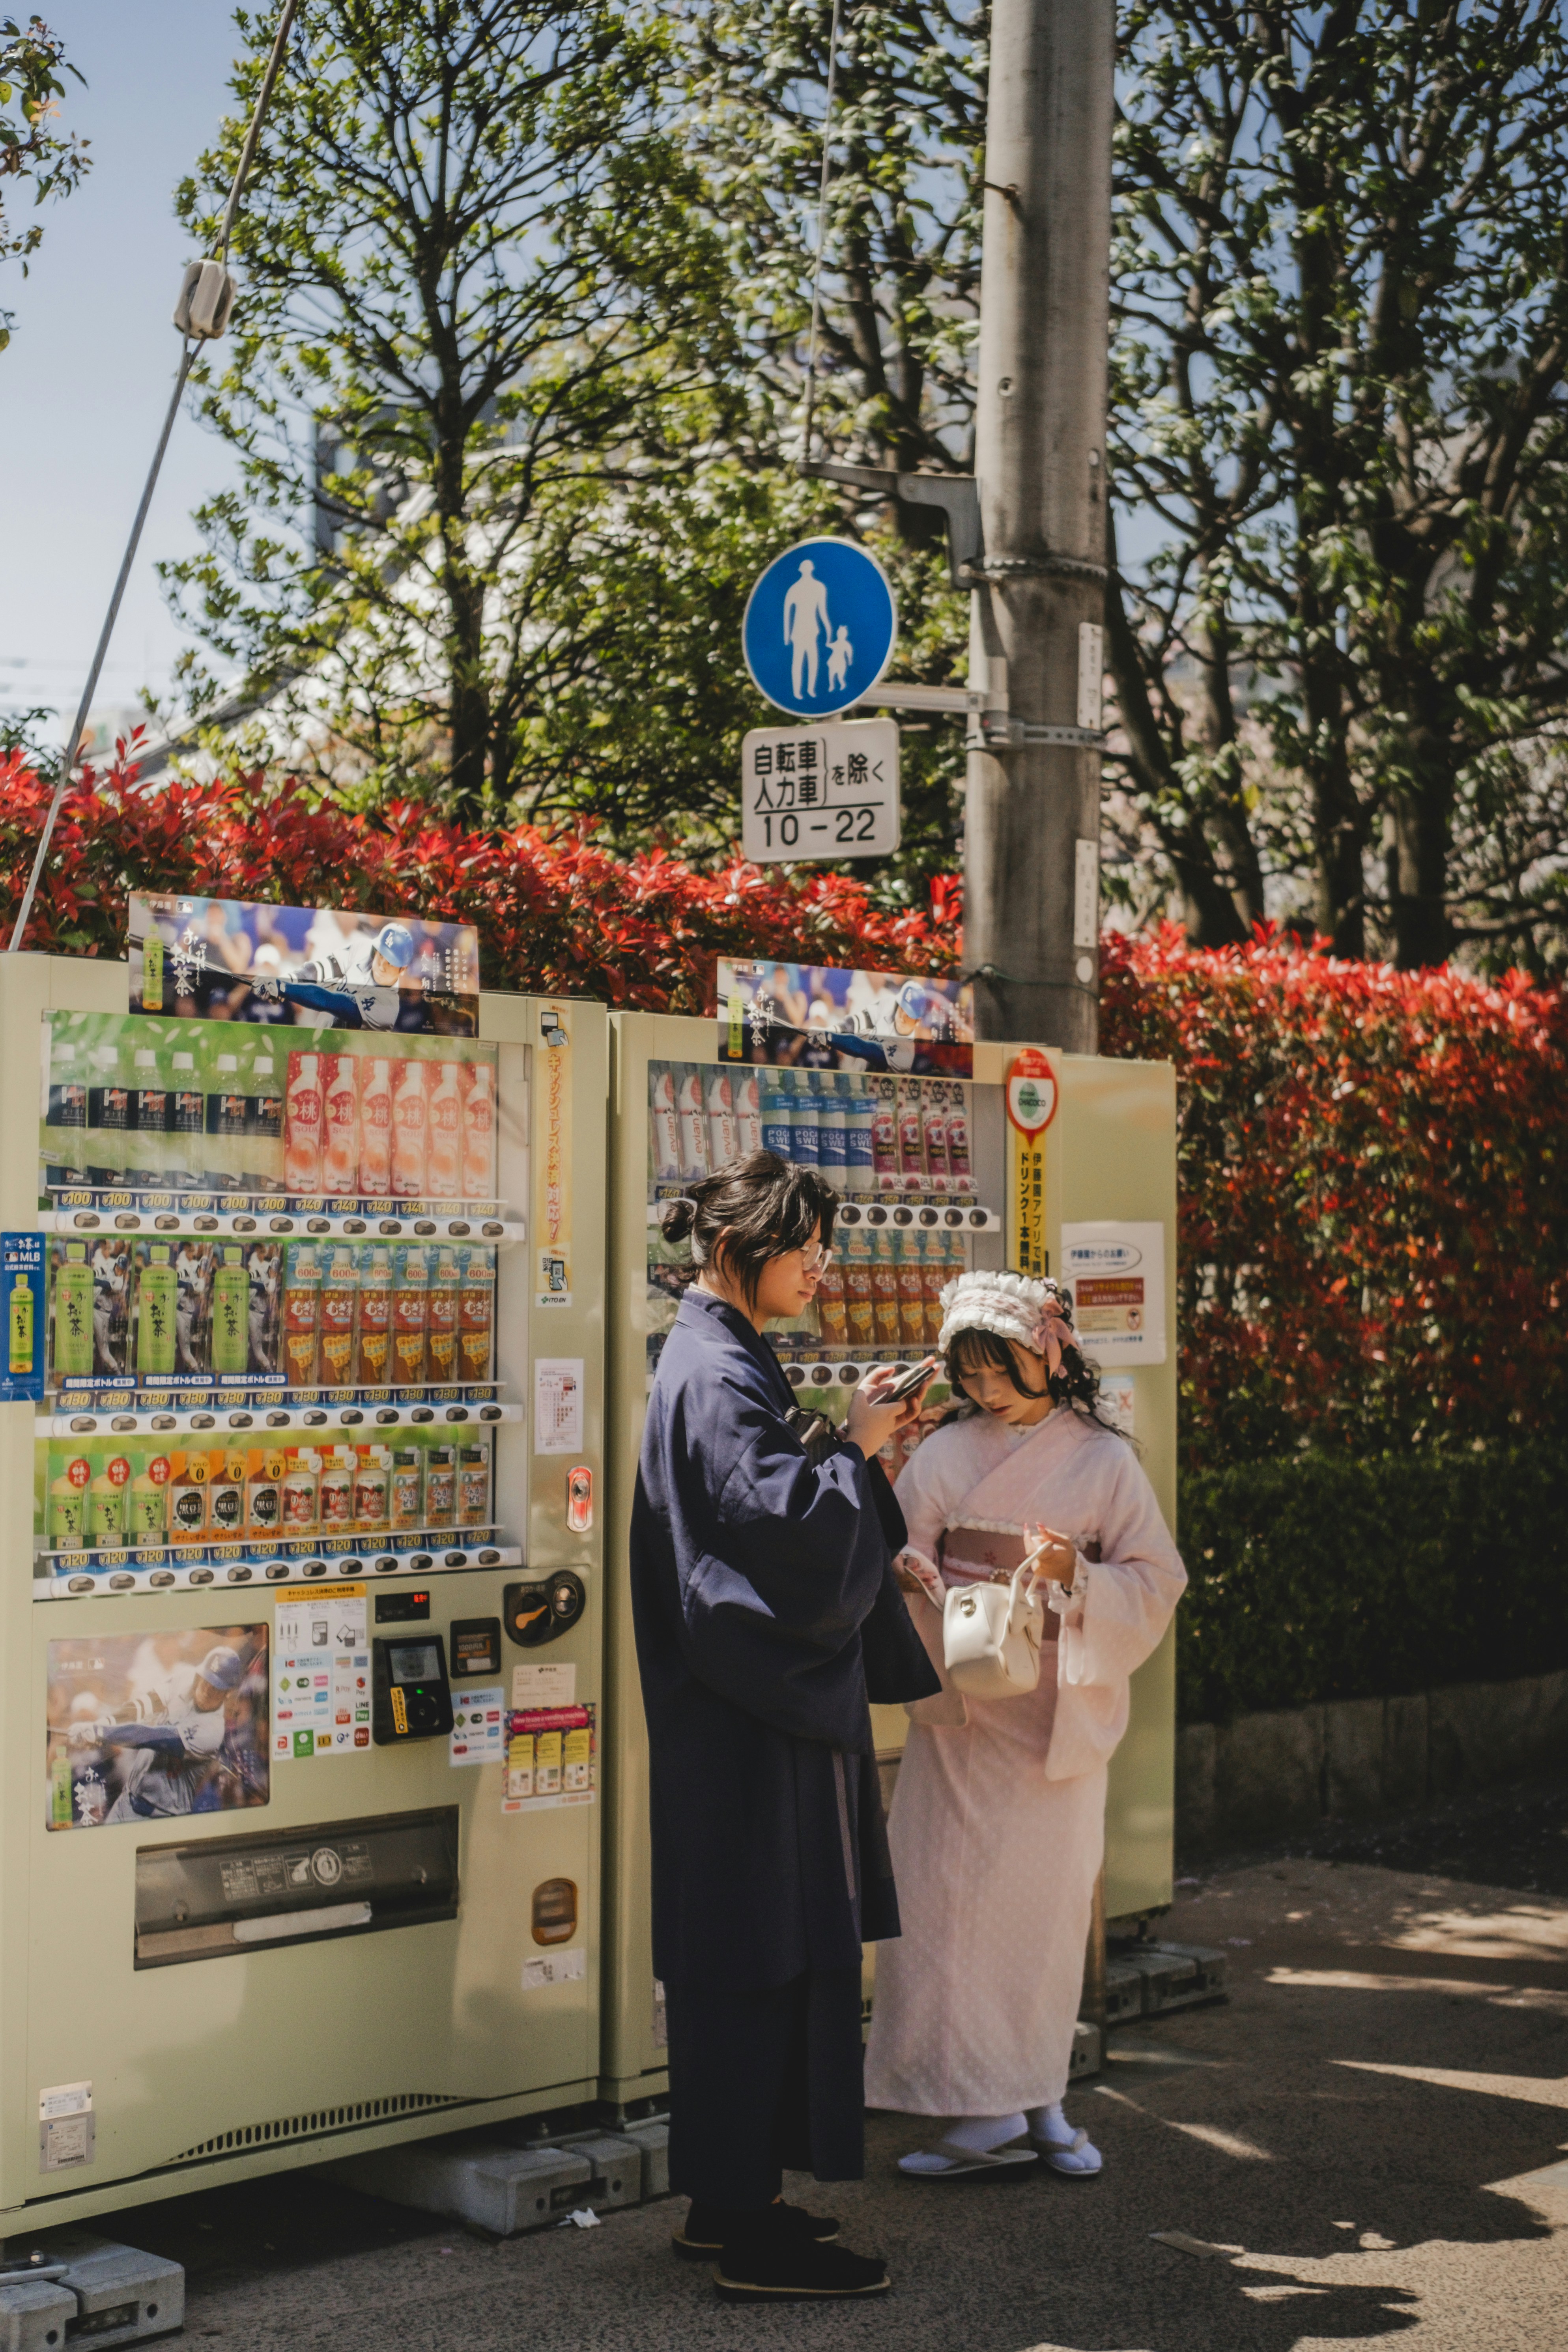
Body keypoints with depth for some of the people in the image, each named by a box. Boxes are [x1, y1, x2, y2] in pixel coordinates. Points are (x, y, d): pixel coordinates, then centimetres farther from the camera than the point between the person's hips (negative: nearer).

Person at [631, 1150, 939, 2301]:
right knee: (761, 1956, -5)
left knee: (746, 1960, 15)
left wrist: (861, 1442, 7)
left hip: (755, 1708, 11)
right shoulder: (717, 1374, -16)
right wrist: (857, 1446, -12)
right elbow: (780, 1523, -25)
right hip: (747, 1721, -11)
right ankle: (751, 2235, 2)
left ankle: (728, 2199, 25)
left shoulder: (726, 1360, 16)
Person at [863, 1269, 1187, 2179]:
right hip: (960, 1705, 1)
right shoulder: (945, 1456, 5)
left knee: (1046, 1896, 3)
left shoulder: (1106, 1461, 1)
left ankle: (1035, 2099, 15)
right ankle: (986, 2108, 5)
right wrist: (908, 1580, -19)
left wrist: (1078, 1577, -18)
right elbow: (905, 1558, 3)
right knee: (949, 1896, -3)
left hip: (1057, 1713, -1)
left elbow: (1157, 1584, 0)